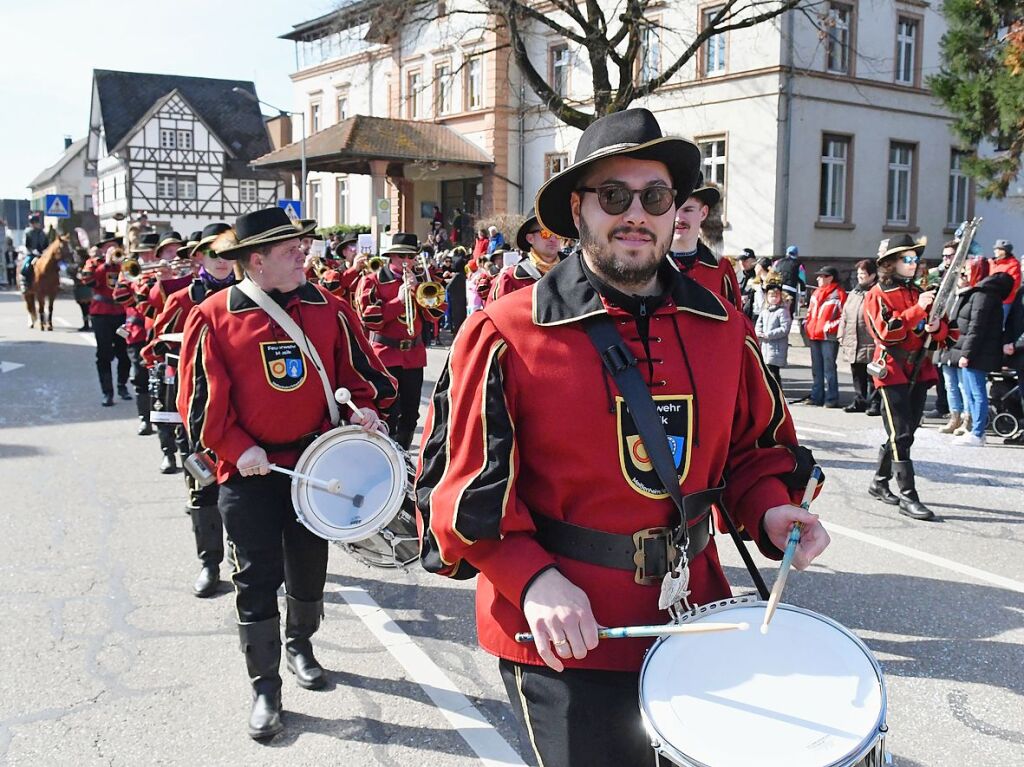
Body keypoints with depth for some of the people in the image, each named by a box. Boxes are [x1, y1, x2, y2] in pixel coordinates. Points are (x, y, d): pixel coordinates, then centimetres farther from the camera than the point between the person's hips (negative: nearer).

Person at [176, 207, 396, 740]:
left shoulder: (326, 309, -2)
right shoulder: (213, 318, -10)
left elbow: (360, 369, 7)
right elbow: (200, 397, -8)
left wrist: (364, 407, -10)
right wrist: (236, 448, -16)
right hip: (249, 472, -3)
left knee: (309, 566, 17)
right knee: (257, 580, 2)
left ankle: (300, 645, 43)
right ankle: (265, 687, 17)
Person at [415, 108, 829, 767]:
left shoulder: (724, 329, 2)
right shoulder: (506, 335, -12)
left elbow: (759, 443, 14)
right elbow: (462, 480, -11)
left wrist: (770, 511, -5)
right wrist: (532, 581, -22)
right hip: (563, 639, -5)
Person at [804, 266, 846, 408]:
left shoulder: (839, 294, -7)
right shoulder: (816, 293, 17)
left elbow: (845, 316, -10)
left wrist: (831, 326, -15)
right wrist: (808, 327, 13)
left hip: (829, 337, -8)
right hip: (814, 336, 8)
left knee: (829, 368, -6)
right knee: (816, 368, 12)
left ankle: (832, 399, -2)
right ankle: (816, 396, 18)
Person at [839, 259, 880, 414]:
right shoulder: (853, 293, 18)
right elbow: (844, 317, 19)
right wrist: (842, 338, 13)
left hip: (870, 345, -7)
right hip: (853, 344, 7)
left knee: (872, 377, -2)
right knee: (857, 376, 14)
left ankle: (875, 403, 4)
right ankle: (859, 401, 23)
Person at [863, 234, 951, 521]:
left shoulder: (919, 292, 14)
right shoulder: (877, 296, -5)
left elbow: (943, 331, 13)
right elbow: (886, 332, -18)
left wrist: (936, 327, -10)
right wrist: (917, 309, -23)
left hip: (919, 370, 7)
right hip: (893, 369, -7)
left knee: (903, 432, 12)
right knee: (902, 435, -9)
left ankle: (879, 483, 26)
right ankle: (908, 497, -8)